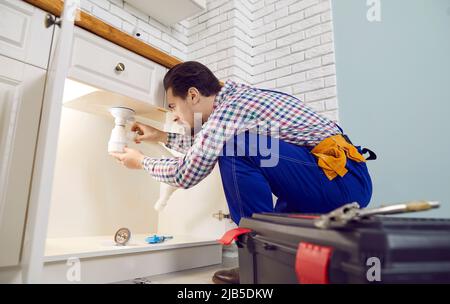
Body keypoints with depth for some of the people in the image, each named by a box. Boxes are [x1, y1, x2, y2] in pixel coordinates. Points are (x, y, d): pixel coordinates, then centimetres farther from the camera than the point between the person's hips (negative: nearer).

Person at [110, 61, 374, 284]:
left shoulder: (228, 111, -15)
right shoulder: (236, 95, 13)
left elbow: (186, 174, -4)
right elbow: (204, 145, 29)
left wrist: (141, 161, 12)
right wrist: (161, 136, 31)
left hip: (342, 177, -10)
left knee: (236, 150, -22)